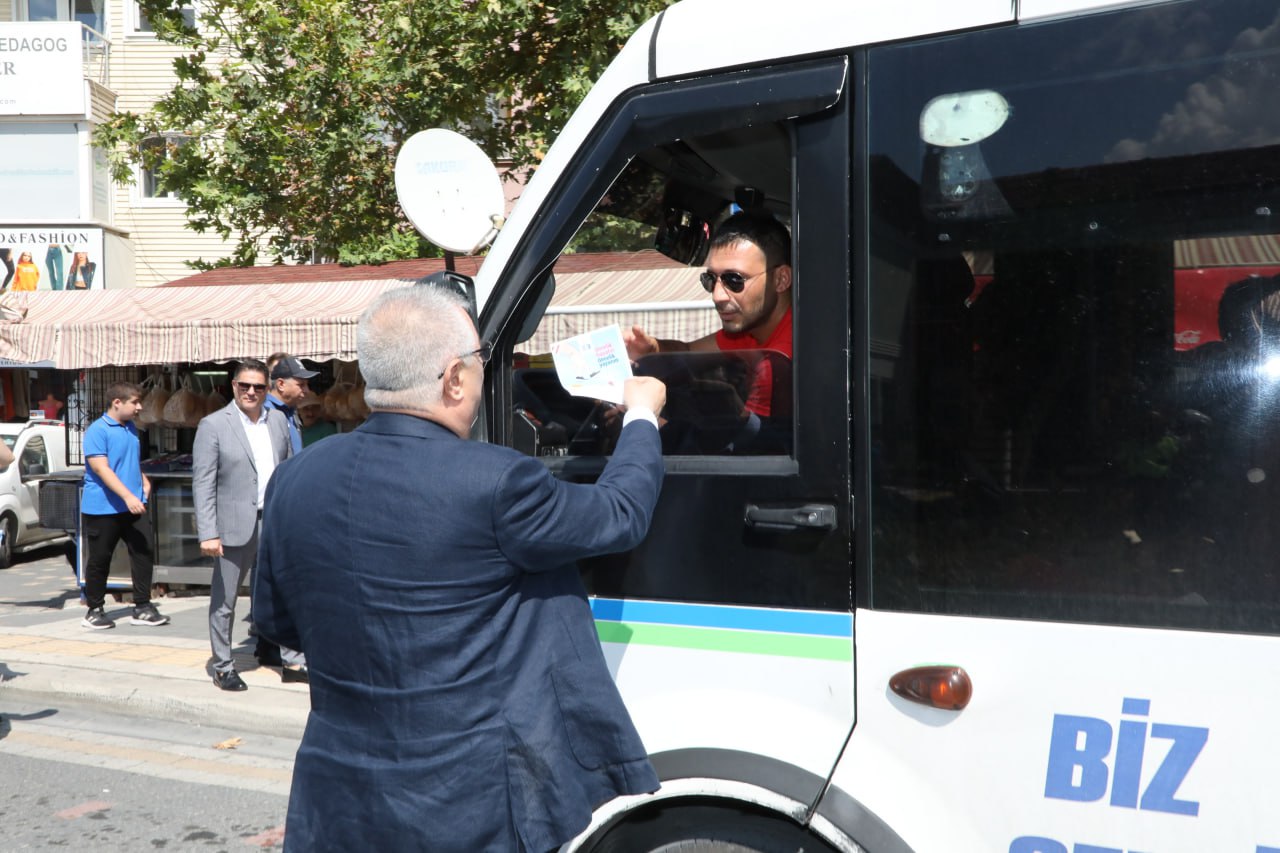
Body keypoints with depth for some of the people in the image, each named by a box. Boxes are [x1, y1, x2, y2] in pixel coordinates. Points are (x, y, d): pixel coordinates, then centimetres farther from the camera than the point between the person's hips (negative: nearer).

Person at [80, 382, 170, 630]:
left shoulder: (131, 429, 12)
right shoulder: (97, 430, -12)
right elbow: (101, 469, -20)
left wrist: (144, 481, 10)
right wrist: (128, 496, -27)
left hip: (134, 506, 7)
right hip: (103, 507, -6)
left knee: (143, 552, 2)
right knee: (99, 560, 5)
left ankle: (142, 607, 9)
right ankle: (94, 610, 19)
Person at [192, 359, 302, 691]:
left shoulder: (278, 420, 9)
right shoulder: (213, 425, -5)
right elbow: (203, 483, -9)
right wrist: (208, 533, -16)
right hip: (236, 526, -4)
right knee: (224, 602, 9)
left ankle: (288, 662, 20)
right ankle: (223, 667, 24)